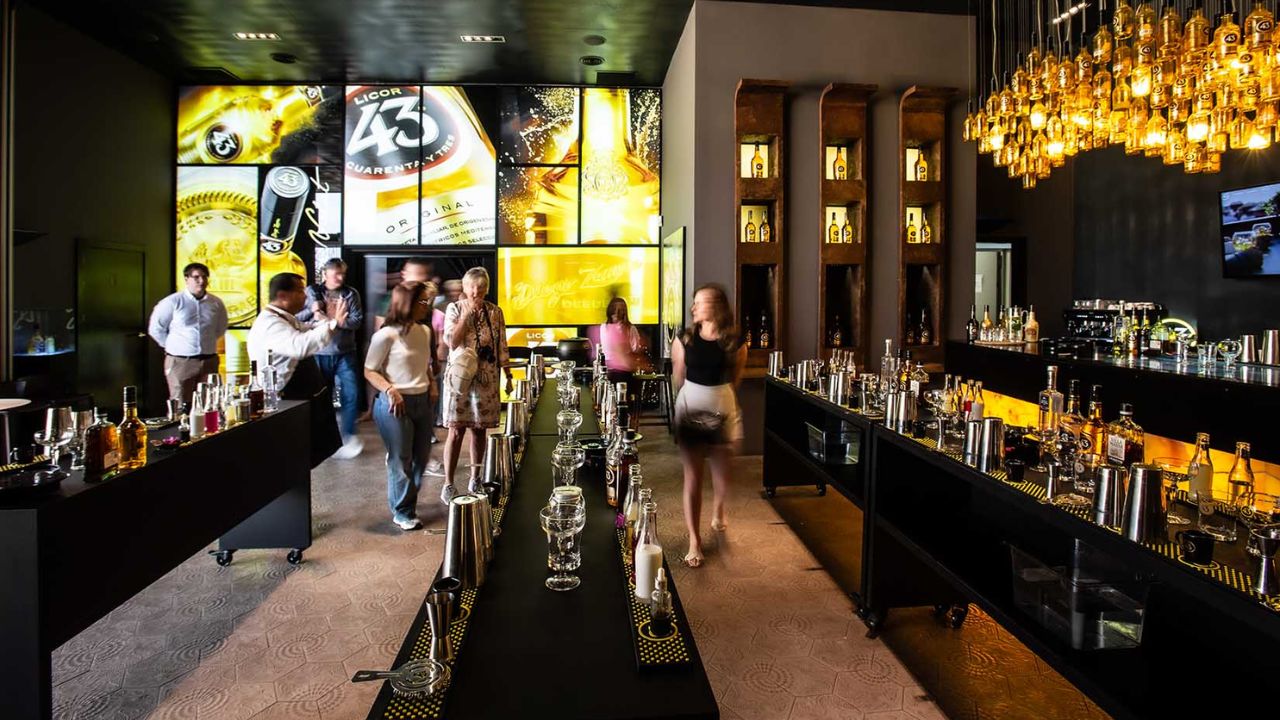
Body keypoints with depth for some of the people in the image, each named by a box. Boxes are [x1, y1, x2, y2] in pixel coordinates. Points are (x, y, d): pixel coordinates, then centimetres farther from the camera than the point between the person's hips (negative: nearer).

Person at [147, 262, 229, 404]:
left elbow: (221, 329, 23)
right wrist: (173, 345, 7)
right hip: (180, 361, -3)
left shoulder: (216, 303, 5)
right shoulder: (173, 302, -4)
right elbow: (155, 328, 5)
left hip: (209, 361, 3)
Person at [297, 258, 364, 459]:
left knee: (351, 394, -5)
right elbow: (296, 318, 0)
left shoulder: (351, 294, 3)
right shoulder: (311, 292, 3)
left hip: (345, 353, 0)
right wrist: (311, 310, -17)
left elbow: (357, 320, -8)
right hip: (320, 353, 0)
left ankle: (348, 435, 8)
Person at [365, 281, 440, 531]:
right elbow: (370, 371, -9)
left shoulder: (425, 331, 7)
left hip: (423, 401, 7)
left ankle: (408, 503, 32)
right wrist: (389, 390, -22)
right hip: (396, 403, -7)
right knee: (400, 460, 4)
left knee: (421, 457, 14)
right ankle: (402, 513, 19)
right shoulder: (386, 335, -13)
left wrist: (432, 384, 6)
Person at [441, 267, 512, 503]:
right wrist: (467, 314, -15)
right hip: (459, 376, -2)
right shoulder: (455, 309, -1)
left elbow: (502, 347, 9)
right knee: (456, 430, -4)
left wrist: (508, 376, 8)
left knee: (479, 429, 8)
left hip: (486, 378, 2)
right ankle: (448, 483, 4)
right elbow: (452, 342, -13)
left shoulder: (495, 312, 5)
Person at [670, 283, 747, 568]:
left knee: (721, 471, 15)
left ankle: (717, 510, 48)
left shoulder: (735, 344, -7)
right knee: (692, 476, 0)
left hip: (722, 409, 1)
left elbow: (733, 381, 6)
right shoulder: (684, 340, -5)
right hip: (689, 409, 0)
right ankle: (694, 540, 6)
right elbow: (677, 379, 5)